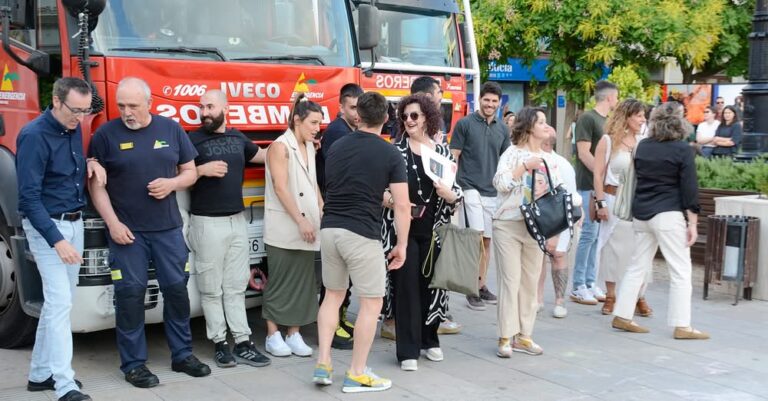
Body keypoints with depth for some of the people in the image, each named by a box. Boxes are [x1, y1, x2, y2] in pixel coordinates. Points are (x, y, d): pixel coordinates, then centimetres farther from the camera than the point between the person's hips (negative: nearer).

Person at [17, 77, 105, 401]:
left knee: (59, 301, 12)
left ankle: (40, 373, 22)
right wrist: (57, 241, -26)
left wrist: (91, 163, 2)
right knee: (60, 302, -12)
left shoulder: (74, 129, 6)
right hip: (46, 225, -8)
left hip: (75, 223, 8)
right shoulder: (34, 136, -17)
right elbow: (29, 197, -20)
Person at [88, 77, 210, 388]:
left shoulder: (171, 129, 5)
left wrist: (172, 183, -10)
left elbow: (190, 171, 11)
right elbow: (96, 184, -2)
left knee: (177, 289, 7)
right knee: (130, 294, 0)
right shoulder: (106, 135, -3)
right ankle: (133, 364, 12)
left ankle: (182, 355, 21)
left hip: (168, 228, 3)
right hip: (127, 231, -2)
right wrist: (112, 223, -11)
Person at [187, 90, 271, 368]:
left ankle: (243, 344, 12)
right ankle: (220, 344, 11)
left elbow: (263, 155, 27)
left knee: (236, 286, 8)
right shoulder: (193, 140, -5)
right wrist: (202, 169, -20)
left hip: (238, 220, 5)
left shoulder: (237, 138, 11)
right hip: (208, 223, -5)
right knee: (212, 289, 1)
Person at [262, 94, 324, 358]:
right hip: (283, 229, -7)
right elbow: (280, 188, -15)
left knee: (303, 282, 7)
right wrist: (301, 221, -17)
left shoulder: (309, 147, 14)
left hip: (307, 228, 7)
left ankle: (294, 334, 15)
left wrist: (323, 213, 9)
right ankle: (273, 336, 9)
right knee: (280, 281, 0)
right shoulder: (281, 146, -9)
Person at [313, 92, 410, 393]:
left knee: (333, 295, 20)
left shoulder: (337, 147, 10)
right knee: (372, 302, 7)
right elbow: (402, 205, -8)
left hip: (330, 229, 6)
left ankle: (323, 364, 17)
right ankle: (356, 374, 11)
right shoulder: (390, 154, -5)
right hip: (362, 234, -5)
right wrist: (402, 245, 1)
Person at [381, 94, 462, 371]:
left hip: (433, 230, 3)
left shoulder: (443, 151, 7)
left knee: (431, 283, 10)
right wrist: (393, 201, -20)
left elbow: (457, 193, 9)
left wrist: (448, 193, -13)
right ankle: (408, 351, 6)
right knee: (406, 285, -2)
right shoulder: (395, 151, -1)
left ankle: (429, 340, 30)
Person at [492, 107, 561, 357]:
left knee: (530, 282, 7)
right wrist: (525, 166, -17)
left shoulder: (549, 159, 13)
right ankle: (506, 337, 3)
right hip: (508, 226, -5)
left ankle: (523, 336, 15)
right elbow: (500, 183, -14)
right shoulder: (513, 152, -2)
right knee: (510, 281, -4)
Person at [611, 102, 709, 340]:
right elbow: (689, 189, -10)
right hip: (668, 215, -6)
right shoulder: (682, 150, -8)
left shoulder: (642, 146, 7)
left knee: (638, 266, 14)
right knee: (681, 271, 1)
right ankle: (681, 326, 1)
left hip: (641, 213, 6)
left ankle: (622, 316, 15)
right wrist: (692, 223, -8)